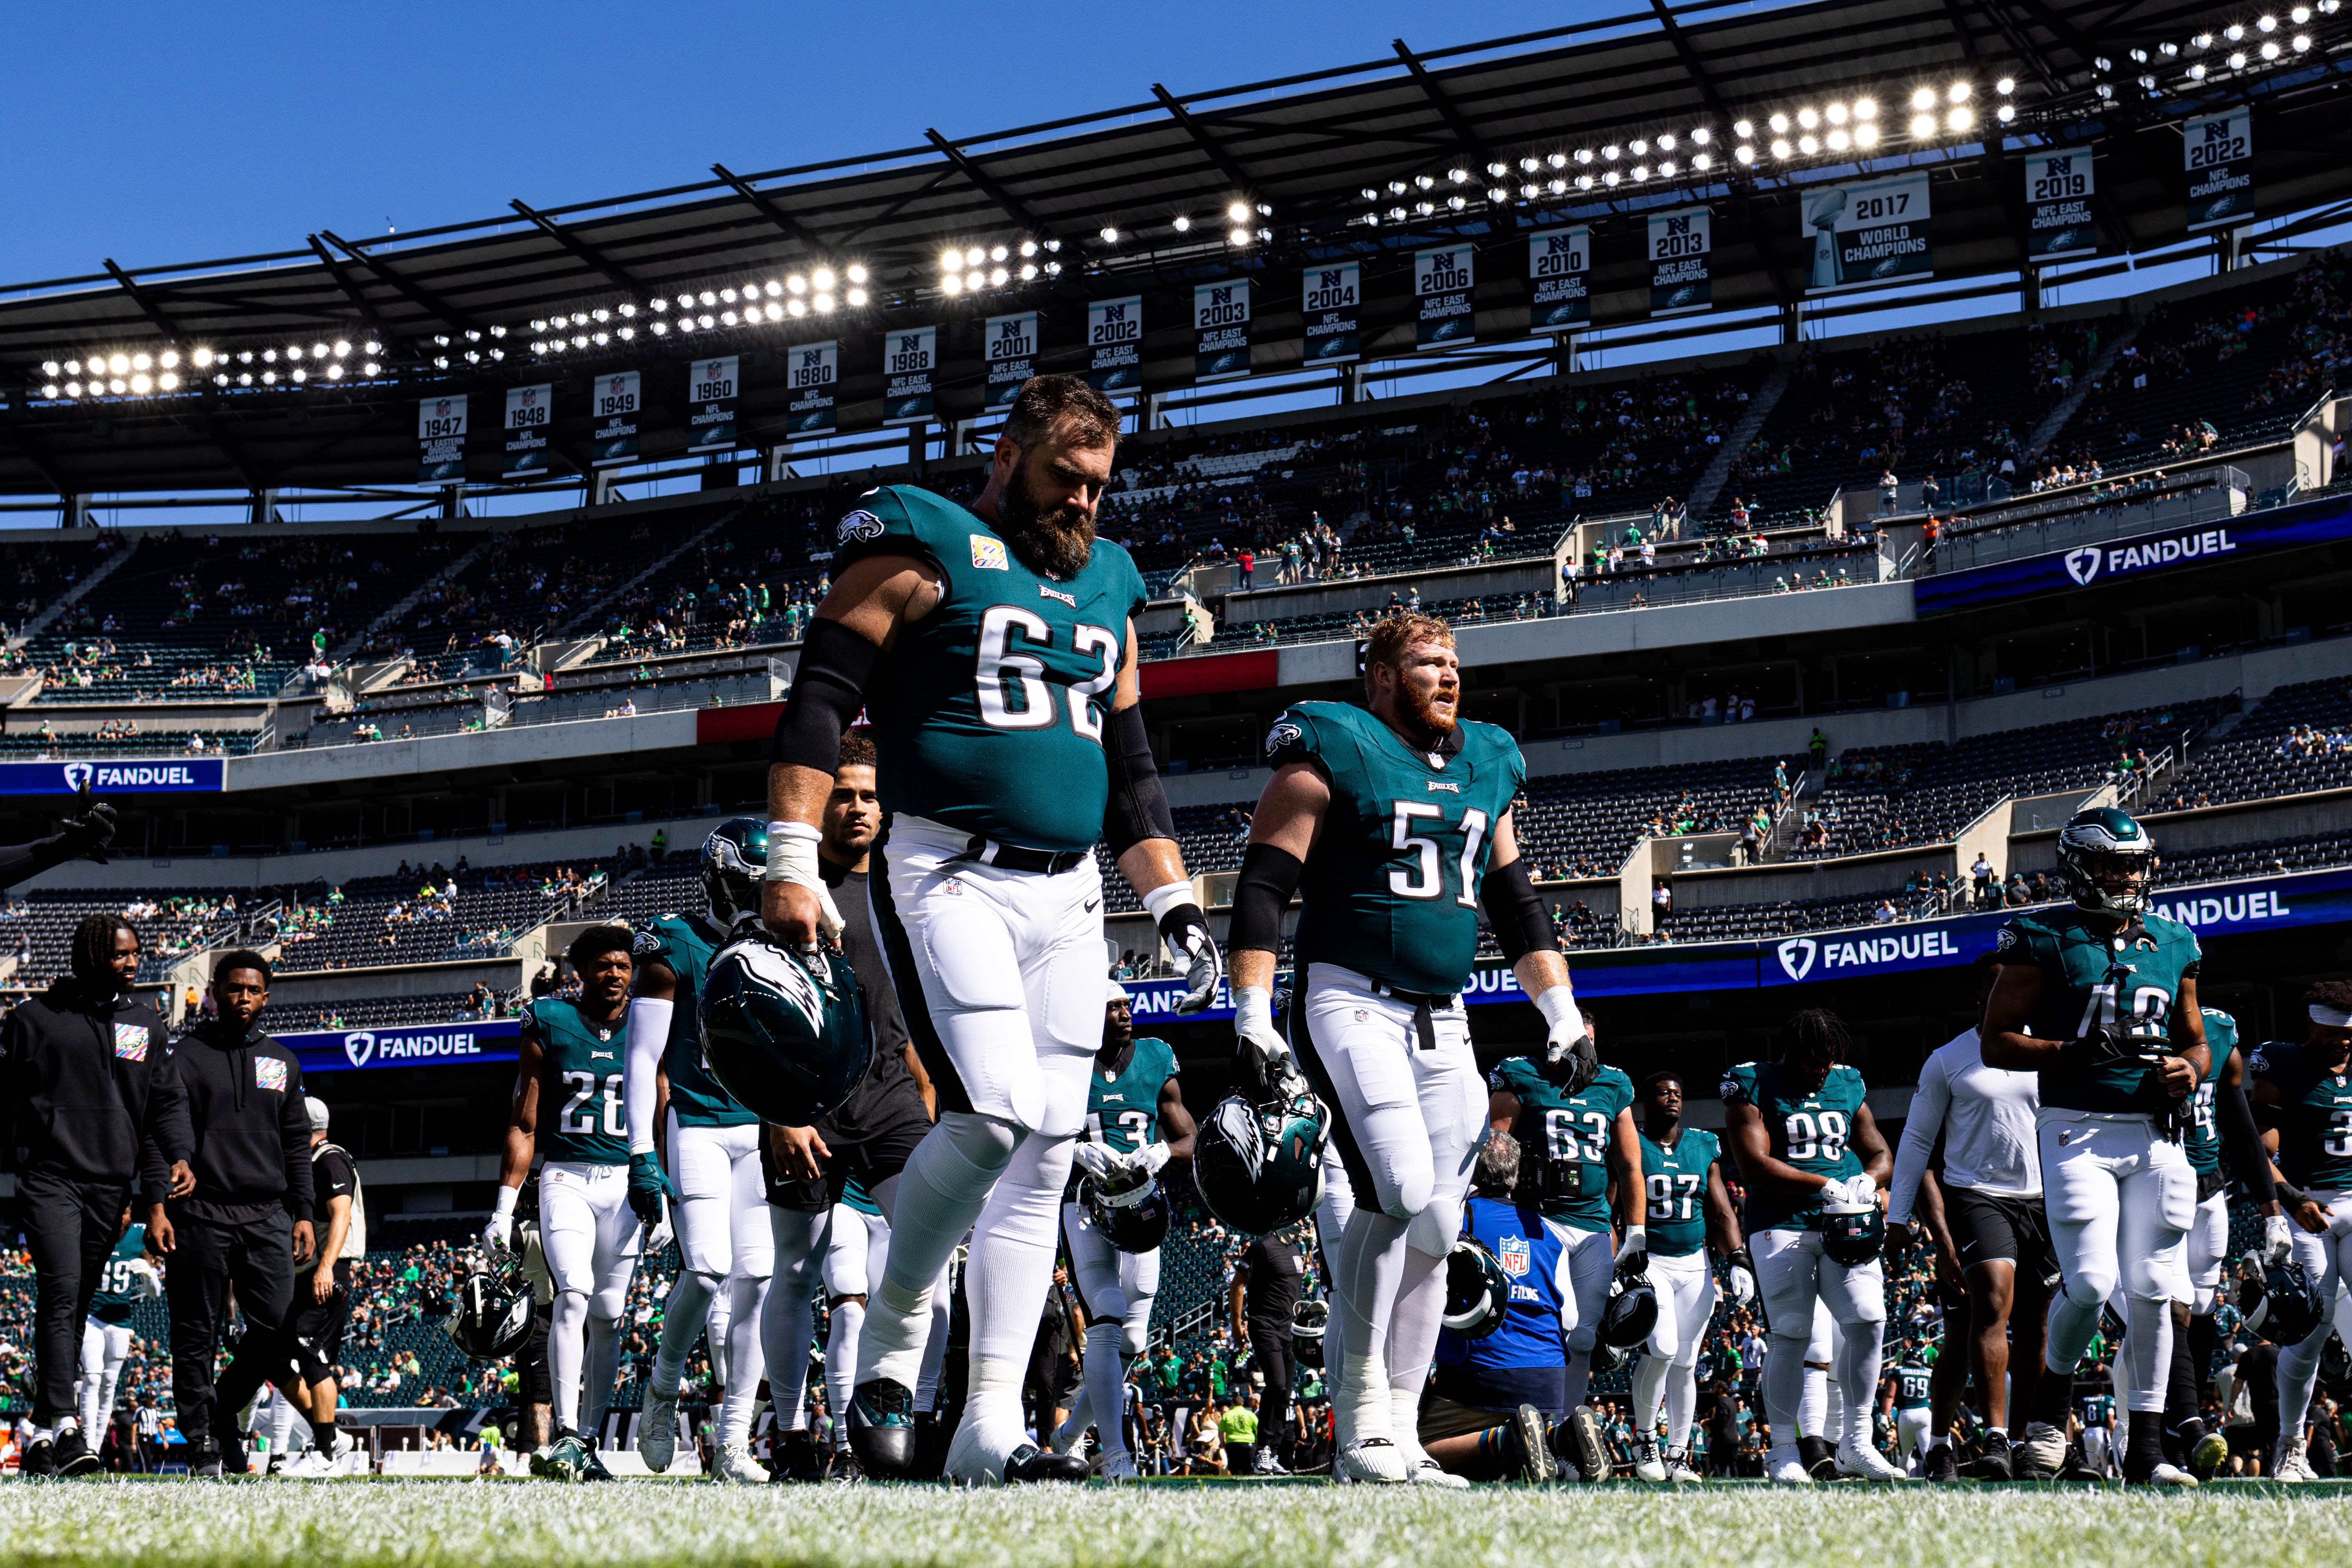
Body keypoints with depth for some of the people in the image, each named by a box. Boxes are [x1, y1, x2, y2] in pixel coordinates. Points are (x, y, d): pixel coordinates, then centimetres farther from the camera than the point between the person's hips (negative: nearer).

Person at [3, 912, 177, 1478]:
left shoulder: (147, 1023, 13)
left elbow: (161, 1104, 15)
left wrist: (175, 1157, -1)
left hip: (110, 1185, 4)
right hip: (49, 1178, -4)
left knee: (78, 1304, 6)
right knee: (62, 1290, -18)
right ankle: (62, 1422, -25)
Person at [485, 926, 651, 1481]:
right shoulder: (549, 1025, 3)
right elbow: (523, 1127, 5)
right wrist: (505, 1207, 0)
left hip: (627, 1184, 2)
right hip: (565, 1179, -2)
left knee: (607, 1315, 4)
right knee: (574, 1293, -20)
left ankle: (588, 1441, 11)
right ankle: (566, 1433, -23)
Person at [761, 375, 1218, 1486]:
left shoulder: (1107, 584, 20)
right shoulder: (925, 547, -1)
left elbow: (1129, 768, 26)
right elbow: (819, 699, -7)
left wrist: (1174, 903, 16)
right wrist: (793, 863, -16)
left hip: (1068, 896, 7)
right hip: (948, 879, -7)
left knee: (1045, 1151, 0)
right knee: (993, 1112, -21)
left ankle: (991, 1426, 3)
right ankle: (889, 1343, 0)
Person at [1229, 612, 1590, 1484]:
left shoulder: (1485, 766, 17)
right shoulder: (1333, 753, -3)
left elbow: (1515, 903, 24)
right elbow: (1261, 889, -7)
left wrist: (1564, 1017, 19)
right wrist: (1253, 1020, -14)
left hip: (1442, 1019, 7)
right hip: (1350, 1002, -7)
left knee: (1433, 1226, 4)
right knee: (1401, 1190, -22)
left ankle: (1398, 1436, 11)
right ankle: (1359, 1417, -12)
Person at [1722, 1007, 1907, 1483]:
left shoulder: (1848, 1086, 15)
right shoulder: (1754, 1087, -2)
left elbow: (1880, 1154, 20)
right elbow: (1755, 1165, -11)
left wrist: (1868, 1180, -4)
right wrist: (1825, 1186, -17)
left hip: (1847, 1227, 5)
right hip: (1782, 1224, -4)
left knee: (1869, 1321, -8)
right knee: (1792, 1336, -6)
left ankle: (1856, 1445, 3)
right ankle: (1784, 1450, 6)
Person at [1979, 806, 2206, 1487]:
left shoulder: (2172, 944, 13)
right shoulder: (2045, 940, -1)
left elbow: (2195, 1043, 22)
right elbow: (1996, 1042, -3)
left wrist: (2189, 1068, -1)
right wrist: (2072, 1052, -17)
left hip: (2155, 1135, 4)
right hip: (2076, 1131, -4)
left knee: (2150, 1291, 2)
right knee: (2091, 1284, -14)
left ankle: (2146, 1449, 10)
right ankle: (2052, 1396, 15)